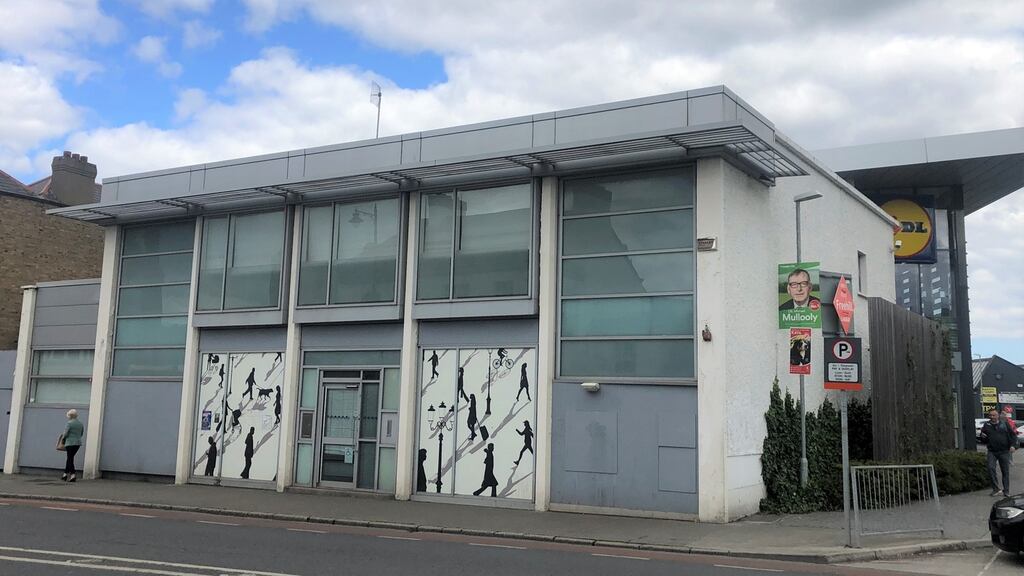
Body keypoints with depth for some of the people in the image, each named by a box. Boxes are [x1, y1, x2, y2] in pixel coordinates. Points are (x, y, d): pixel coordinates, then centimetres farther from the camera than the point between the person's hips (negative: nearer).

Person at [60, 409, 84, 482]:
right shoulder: (80, 423, 8)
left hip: (70, 443, -7)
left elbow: (65, 434, -14)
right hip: (78, 443, 7)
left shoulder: (69, 423, -13)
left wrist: (63, 437, 5)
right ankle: (65, 474, 23)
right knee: (70, 458, 17)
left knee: (70, 459, -2)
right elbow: (82, 433, 15)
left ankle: (72, 475, -10)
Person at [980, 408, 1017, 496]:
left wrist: (1013, 445, -7)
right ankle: (996, 489, -9)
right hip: (992, 452, 0)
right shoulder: (986, 426, 8)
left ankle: (1006, 491, 13)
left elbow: (1013, 435, 8)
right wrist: (983, 437, -8)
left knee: (1005, 471, 4)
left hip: (1004, 452, 0)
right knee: (991, 468, -17)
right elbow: (984, 441, 16)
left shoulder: (1004, 424, 5)